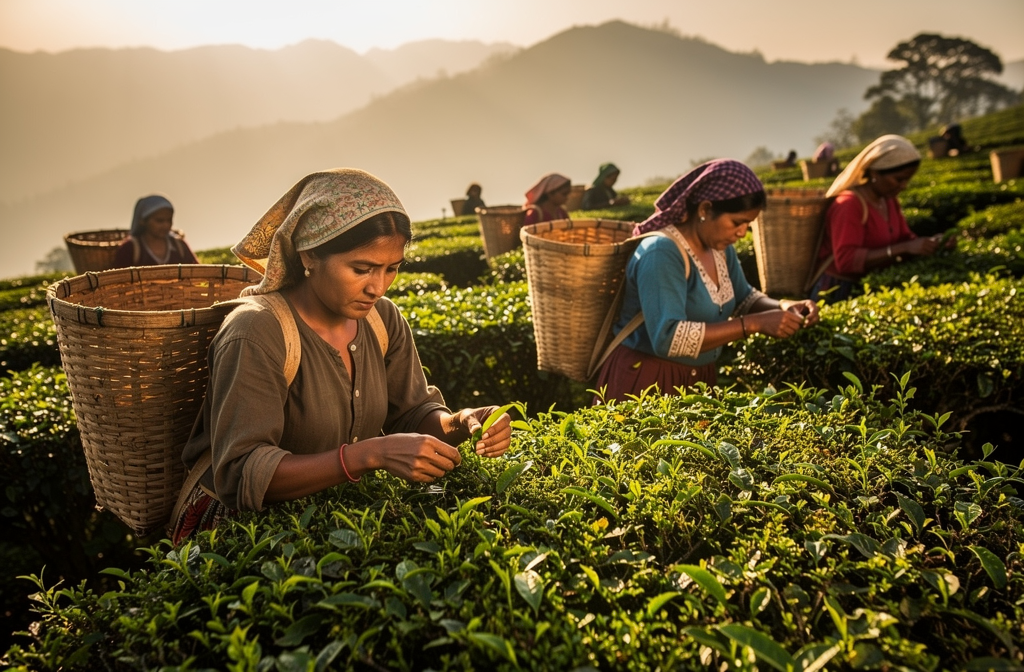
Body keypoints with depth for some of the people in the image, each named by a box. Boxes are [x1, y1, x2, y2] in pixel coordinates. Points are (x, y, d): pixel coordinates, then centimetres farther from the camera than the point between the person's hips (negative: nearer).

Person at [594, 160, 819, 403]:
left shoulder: (720, 247, 1)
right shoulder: (662, 252, -24)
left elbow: (743, 298, 16)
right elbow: (668, 338, -32)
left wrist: (782, 307, -5)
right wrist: (754, 324, -31)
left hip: (700, 377, 8)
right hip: (646, 381, -8)